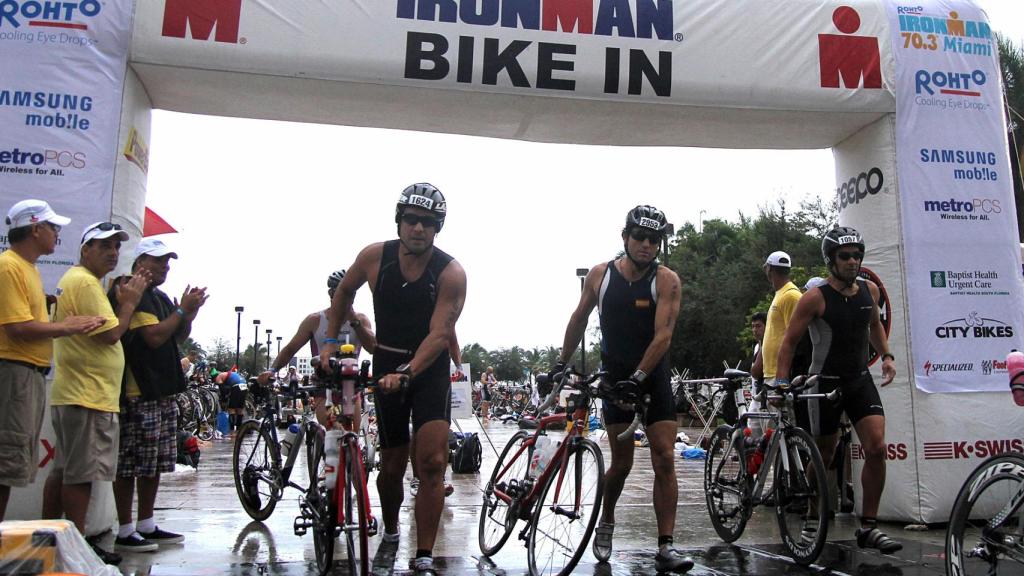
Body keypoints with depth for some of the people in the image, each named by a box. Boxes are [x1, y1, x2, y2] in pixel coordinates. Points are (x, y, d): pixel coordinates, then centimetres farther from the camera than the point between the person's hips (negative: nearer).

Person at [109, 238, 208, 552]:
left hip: (163, 391, 10)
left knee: (156, 464, 13)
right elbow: (154, 336, -19)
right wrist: (183, 310, -11)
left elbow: (179, 337, 19)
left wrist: (189, 313, 2)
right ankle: (125, 532, 4)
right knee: (129, 465, -3)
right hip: (138, 393, -10)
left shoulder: (160, 296, 19)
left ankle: (146, 525, 22)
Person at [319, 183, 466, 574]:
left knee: (432, 463, -14)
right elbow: (344, 292, 12)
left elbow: (439, 334, -23)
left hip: (431, 369, -2)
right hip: (386, 368, 2)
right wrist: (329, 343, 7)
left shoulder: (451, 273, -16)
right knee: (391, 466, 10)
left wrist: (407, 373, -37)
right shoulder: (374, 256, -7)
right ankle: (390, 532, 38)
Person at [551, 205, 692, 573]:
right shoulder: (600, 275, -4)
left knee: (665, 460, -6)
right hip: (615, 376, 1)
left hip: (654, 377, 0)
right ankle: (605, 523, 31)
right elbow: (579, 319, 9)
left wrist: (638, 376, -26)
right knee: (622, 462, 4)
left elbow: (663, 335, -18)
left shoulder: (666, 281, -10)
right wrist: (561, 364, 12)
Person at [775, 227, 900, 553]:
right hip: (825, 382, -4)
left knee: (877, 447, -11)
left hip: (860, 380, 4)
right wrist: (781, 382, -19)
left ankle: (868, 527, 0)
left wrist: (886, 356, 11)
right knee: (823, 456, 6)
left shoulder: (870, 290, 3)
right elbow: (789, 342, -11)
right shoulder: (816, 298, -13)